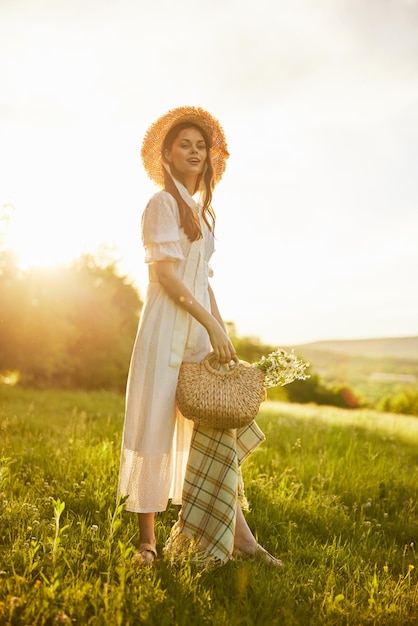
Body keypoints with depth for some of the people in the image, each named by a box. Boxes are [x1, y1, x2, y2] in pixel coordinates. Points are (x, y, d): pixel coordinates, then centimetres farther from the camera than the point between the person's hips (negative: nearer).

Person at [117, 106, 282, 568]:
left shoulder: (202, 210, 19)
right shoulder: (163, 203, -4)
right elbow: (166, 274, -13)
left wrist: (220, 327, 11)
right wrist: (212, 325, -15)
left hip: (201, 329, 8)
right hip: (167, 327, -8)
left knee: (219, 426, 5)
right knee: (155, 426, -3)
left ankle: (236, 534, 11)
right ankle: (147, 540, 8)